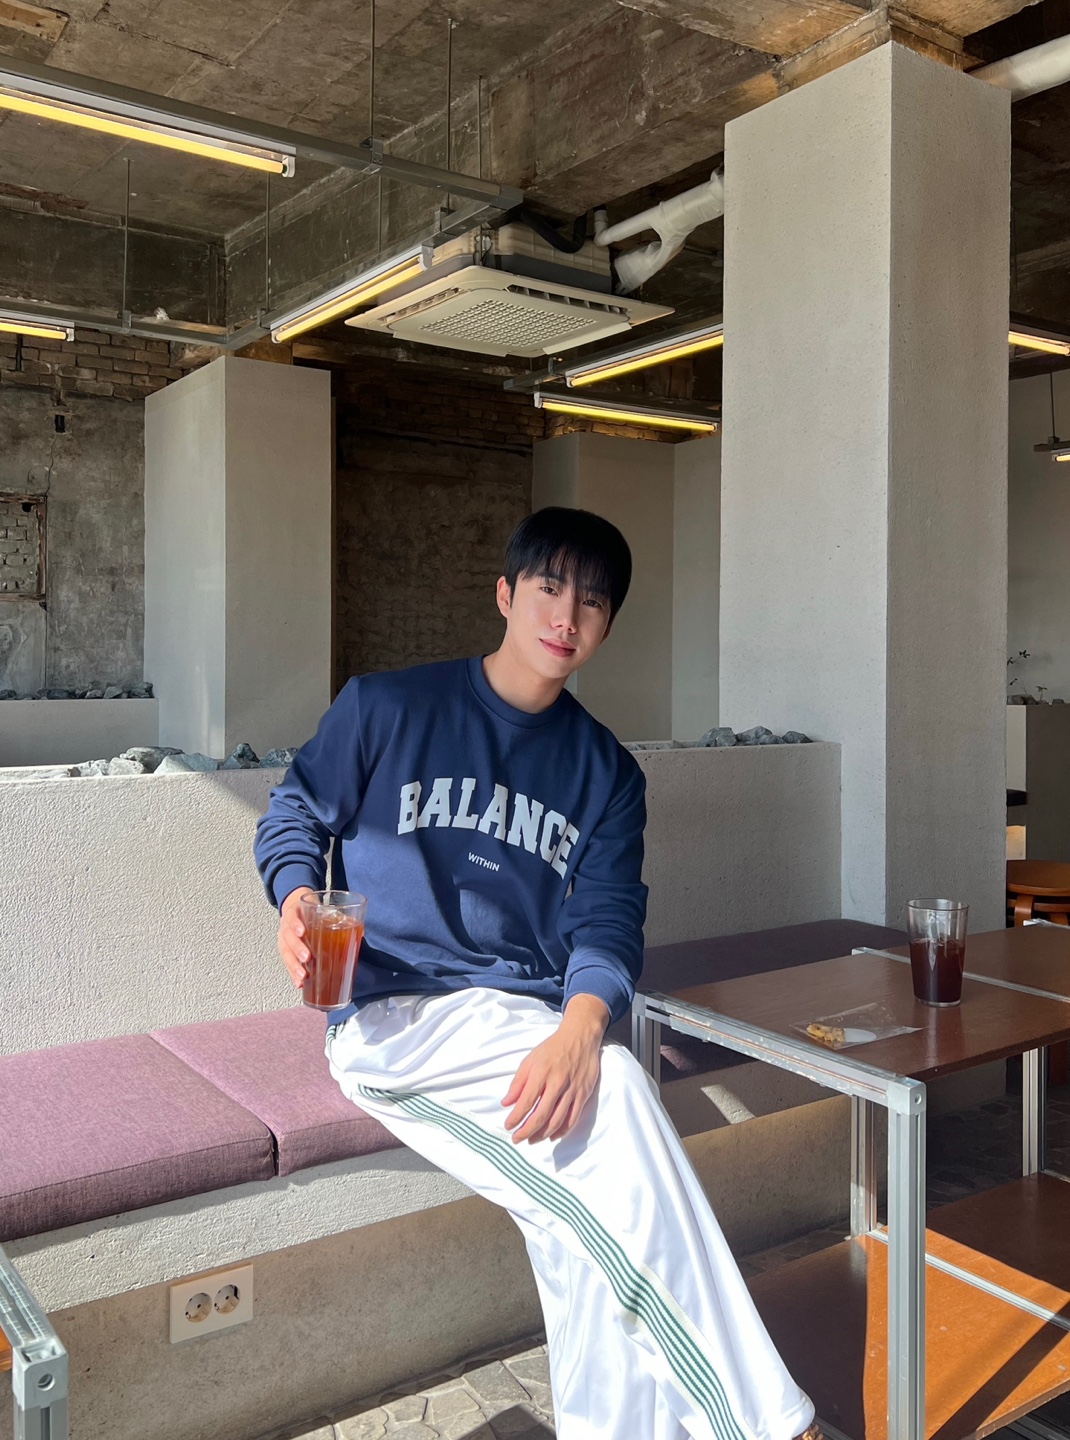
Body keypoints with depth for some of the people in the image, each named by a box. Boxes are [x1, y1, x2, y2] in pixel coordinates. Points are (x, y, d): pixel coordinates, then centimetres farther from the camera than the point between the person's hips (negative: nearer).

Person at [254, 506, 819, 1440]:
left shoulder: (607, 773, 12)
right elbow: (297, 814, 11)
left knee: (584, 1218, -28)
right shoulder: (386, 708, 5)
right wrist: (299, 895, -13)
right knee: (615, 1091, -28)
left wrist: (579, 1027, -21)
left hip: (536, 1023, 4)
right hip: (394, 1016, -3)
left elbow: (608, 924, 1)